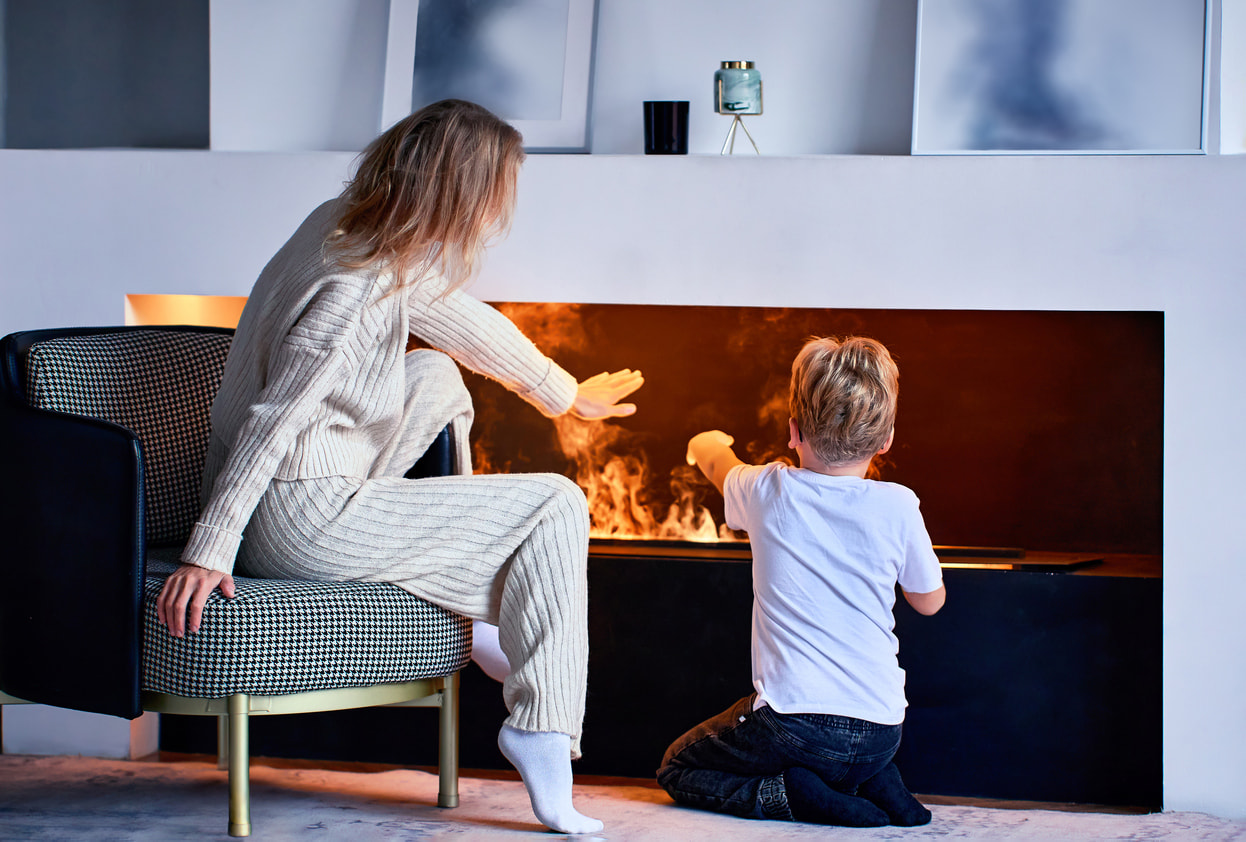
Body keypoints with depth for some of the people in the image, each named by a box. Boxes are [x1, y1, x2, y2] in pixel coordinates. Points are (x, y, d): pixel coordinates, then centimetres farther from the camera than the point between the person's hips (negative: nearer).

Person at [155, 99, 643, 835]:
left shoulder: (348, 226, 7)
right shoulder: (360, 282, -22)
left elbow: (463, 320, 23)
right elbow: (272, 418, -25)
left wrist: (568, 393, 35)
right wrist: (209, 552, -25)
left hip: (291, 505, 10)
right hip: (298, 521, -10)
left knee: (437, 376, 26)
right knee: (555, 507, -3)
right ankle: (541, 734, -5)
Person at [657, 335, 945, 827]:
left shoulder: (768, 494, -4)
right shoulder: (897, 506, -6)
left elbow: (719, 463, 22)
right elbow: (929, 601, 11)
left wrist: (706, 444, 47)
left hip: (793, 725, -4)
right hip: (878, 736, 4)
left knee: (677, 769, 18)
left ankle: (795, 795, -6)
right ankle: (878, 786, 8)